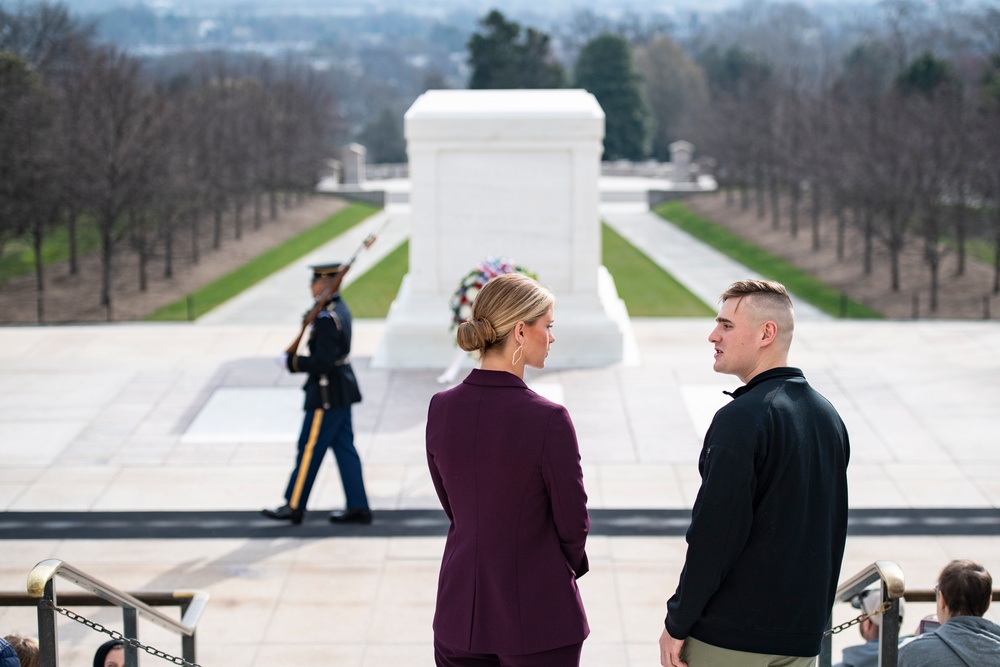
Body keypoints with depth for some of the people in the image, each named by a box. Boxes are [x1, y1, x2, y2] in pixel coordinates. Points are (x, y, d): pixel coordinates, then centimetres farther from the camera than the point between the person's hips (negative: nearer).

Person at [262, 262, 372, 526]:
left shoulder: (326, 319, -22)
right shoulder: (340, 308, 9)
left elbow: (323, 362, -25)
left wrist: (291, 362, -16)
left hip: (327, 395, -10)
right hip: (343, 390, 10)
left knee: (310, 449, 2)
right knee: (344, 447, 12)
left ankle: (294, 506, 12)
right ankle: (358, 507, 13)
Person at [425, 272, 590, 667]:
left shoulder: (441, 409, -4)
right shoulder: (547, 419, -20)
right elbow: (573, 523, -8)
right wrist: (571, 565, 12)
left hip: (459, 614, 5)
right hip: (536, 619, -5)